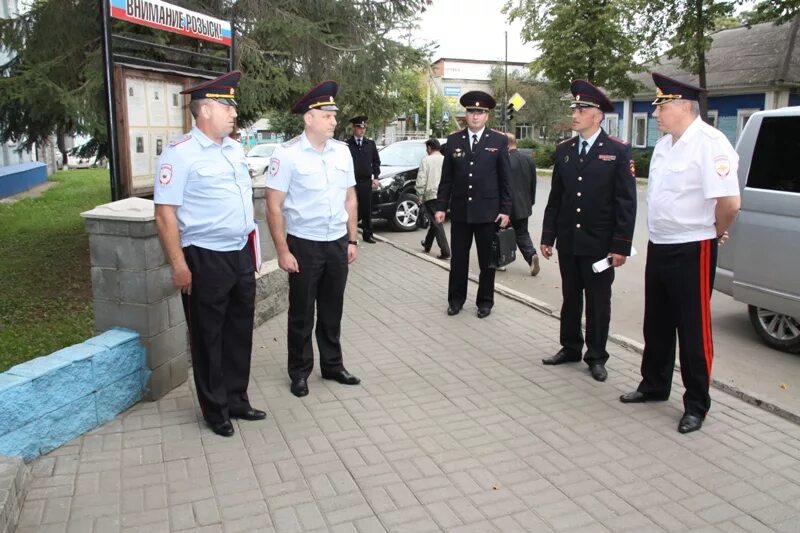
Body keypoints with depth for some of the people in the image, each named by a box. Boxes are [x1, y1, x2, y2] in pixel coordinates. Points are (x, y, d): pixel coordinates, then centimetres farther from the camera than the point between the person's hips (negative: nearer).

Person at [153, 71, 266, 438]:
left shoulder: (235, 149, 10)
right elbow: (165, 214, -16)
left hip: (241, 254, 7)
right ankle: (215, 411, 25)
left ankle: (237, 399, 33)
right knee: (209, 337, 8)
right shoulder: (180, 153, -13)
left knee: (240, 331, 16)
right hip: (205, 259, -7)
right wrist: (179, 265, -19)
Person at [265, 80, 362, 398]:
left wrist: (353, 240, 9)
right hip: (304, 244, -4)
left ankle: (332, 365, 32)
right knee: (302, 312, 9)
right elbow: (274, 206, -11)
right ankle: (299, 372, 26)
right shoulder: (287, 154, -12)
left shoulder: (342, 151, 4)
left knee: (332, 310, 15)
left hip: (338, 243, 4)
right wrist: (283, 251, -13)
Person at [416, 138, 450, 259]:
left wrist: (420, 197, -2)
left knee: (437, 223, -4)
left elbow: (421, 181, -10)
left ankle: (445, 251, -11)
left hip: (431, 195, -5)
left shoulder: (426, 160, -7)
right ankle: (427, 244, 36)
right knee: (435, 221, 20)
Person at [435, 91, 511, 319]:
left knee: (487, 260, 8)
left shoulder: (499, 141, 0)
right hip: (460, 211, 2)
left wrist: (505, 210, -5)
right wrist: (441, 206, 1)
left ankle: (485, 301, 22)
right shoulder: (453, 140, 5)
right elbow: (446, 178, 6)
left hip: (488, 212, -1)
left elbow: (505, 179, 0)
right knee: (458, 259, 9)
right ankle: (456, 299, 23)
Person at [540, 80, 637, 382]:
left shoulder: (618, 151, -6)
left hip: (599, 244, -4)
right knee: (570, 298, 14)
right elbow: (555, 197, 9)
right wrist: (548, 236, 7)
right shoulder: (563, 150, 7)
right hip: (568, 241, 4)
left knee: (598, 303, 7)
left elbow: (626, 202, -8)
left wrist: (621, 246, -12)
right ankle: (570, 348, 29)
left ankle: (596, 357, 21)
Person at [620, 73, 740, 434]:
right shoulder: (664, 143, 10)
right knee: (656, 324, 18)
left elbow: (730, 202, -24)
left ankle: (696, 404, 18)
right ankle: (654, 386, 35)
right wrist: (658, 234, 14)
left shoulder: (709, 143, -18)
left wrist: (715, 232, -8)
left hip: (692, 251, -8)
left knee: (693, 330, 3)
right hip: (659, 247, 8)